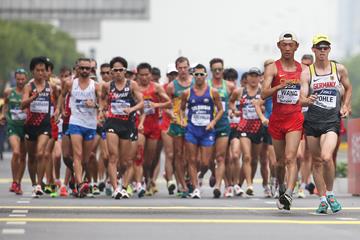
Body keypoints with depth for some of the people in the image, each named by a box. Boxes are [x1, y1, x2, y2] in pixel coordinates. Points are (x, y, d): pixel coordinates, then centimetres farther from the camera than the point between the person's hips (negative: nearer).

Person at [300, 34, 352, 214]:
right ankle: (323, 199, 18)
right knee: (316, 161, 6)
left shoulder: (339, 69, 6)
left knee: (326, 157, -21)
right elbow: (302, 99, -5)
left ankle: (330, 193, -1)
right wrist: (307, 100, -27)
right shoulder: (306, 73, 2)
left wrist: (345, 106, 11)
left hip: (332, 121, -1)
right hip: (312, 120, 1)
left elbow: (348, 88, 24)